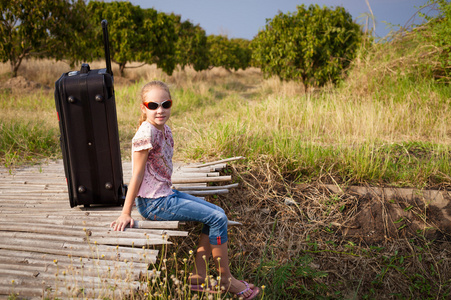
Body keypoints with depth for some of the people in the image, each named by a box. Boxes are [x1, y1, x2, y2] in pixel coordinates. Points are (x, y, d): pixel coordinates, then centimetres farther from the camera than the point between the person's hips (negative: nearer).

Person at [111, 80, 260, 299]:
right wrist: (126, 214, -13)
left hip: (166, 195, 9)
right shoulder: (146, 134, -19)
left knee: (217, 213, 7)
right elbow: (137, 176, -17)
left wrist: (169, 193, 12)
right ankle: (226, 279, 8)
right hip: (153, 203, -9)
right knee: (217, 218, -10)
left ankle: (199, 276, 11)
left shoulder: (165, 130, 6)